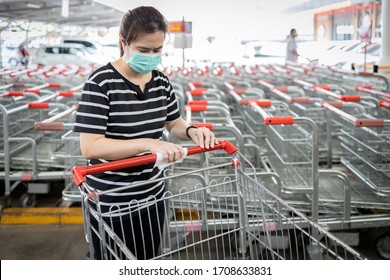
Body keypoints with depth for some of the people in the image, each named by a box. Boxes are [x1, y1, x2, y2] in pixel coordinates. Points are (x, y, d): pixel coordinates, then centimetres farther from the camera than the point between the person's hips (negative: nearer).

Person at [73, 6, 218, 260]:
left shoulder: (161, 81, 2)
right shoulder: (100, 83, -18)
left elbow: (174, 124, 15)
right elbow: (89, 147, -25)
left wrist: (191, 131, -9)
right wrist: (148, 144, -34)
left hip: (152, 195, 6)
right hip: (111, 202, -5)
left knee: (148, 259, 20)